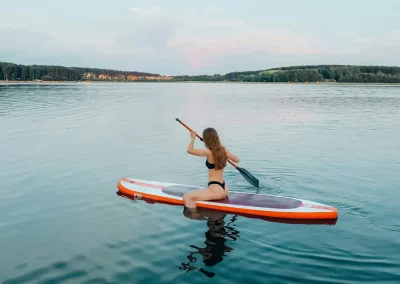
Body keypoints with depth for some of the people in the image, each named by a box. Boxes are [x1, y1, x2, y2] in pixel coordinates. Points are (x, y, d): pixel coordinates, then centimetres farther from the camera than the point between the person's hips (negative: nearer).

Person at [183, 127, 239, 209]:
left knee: (187, 197, -12)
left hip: (216, 190, -8)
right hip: (224, 188, 9)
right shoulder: (223, 150, 1)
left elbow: (190, 150, -20)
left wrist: (193, 138, -2)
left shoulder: (209, 152, -19)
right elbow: (237, 160, 13)